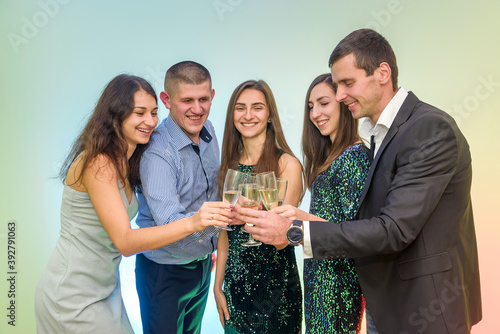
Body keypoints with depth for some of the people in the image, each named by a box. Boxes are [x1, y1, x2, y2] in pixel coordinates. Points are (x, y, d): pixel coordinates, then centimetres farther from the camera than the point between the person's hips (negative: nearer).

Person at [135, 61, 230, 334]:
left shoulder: (208, 131, -2)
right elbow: (168, 222, -34)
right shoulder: (156, 151, -25)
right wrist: (197, 219, -54)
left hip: (203, 264, 7)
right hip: (165, 271, -6)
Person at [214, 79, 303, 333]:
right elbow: (225, 233, 8)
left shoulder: (287, 164, -12)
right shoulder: (230, 165, 3)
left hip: (275, 284, -4)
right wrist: (218, 286, 9)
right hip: (235, 284, 4)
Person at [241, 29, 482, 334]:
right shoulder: (381, 132, 7)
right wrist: (307, 220, -6)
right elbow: (378, 219, 7)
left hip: (426, 309, -7)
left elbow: (394, 230, -26)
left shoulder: (432, 129, -21)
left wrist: (295, 231, -24)